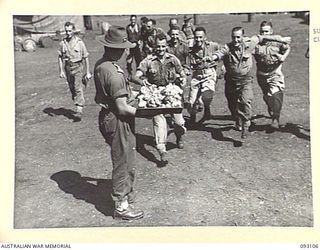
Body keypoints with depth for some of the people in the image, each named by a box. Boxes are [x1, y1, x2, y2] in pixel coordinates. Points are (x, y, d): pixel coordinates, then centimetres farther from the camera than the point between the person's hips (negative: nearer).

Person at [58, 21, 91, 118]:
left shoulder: (79, 42, -5)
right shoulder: (62, 43, 3)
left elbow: (86, 57, -1)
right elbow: (60, 57, 9)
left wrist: (88, 72, -2)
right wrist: (61, 71, 0)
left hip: (78, 67, -4)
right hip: (68, 68, 4)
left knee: (78, 88, -12)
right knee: (72, 89, 11)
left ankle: (79, 110, -13)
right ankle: (78, 104, 29)